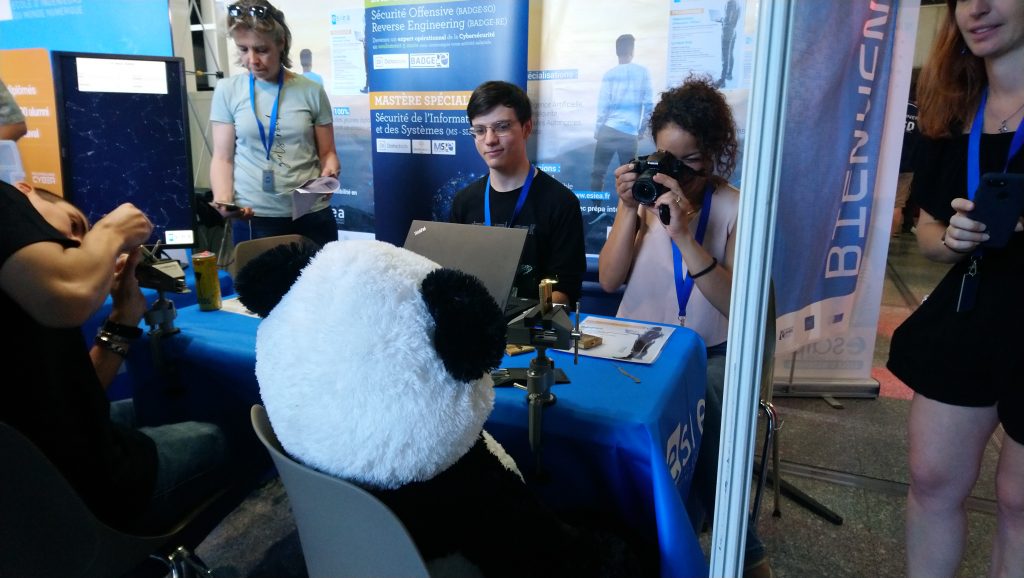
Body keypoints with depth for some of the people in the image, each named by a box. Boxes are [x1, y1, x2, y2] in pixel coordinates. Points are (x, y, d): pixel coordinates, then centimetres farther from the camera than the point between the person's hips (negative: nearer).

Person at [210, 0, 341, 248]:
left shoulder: (312, 91, 3)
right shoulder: (227, 91, 3)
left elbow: (327, 152, 8)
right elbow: (223, 157, 3)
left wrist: (330, 172, -14)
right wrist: (223, 199, -15)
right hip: (253, 217, 0)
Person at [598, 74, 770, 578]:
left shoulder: (734, 207, -2)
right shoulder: (645, 195, 4)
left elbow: (735, 304, -14)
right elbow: (608, 280, -4)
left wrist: (683, 236, -24)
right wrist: (629, 211, -15)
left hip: (707, 354, -2)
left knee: (701, 455, -22)